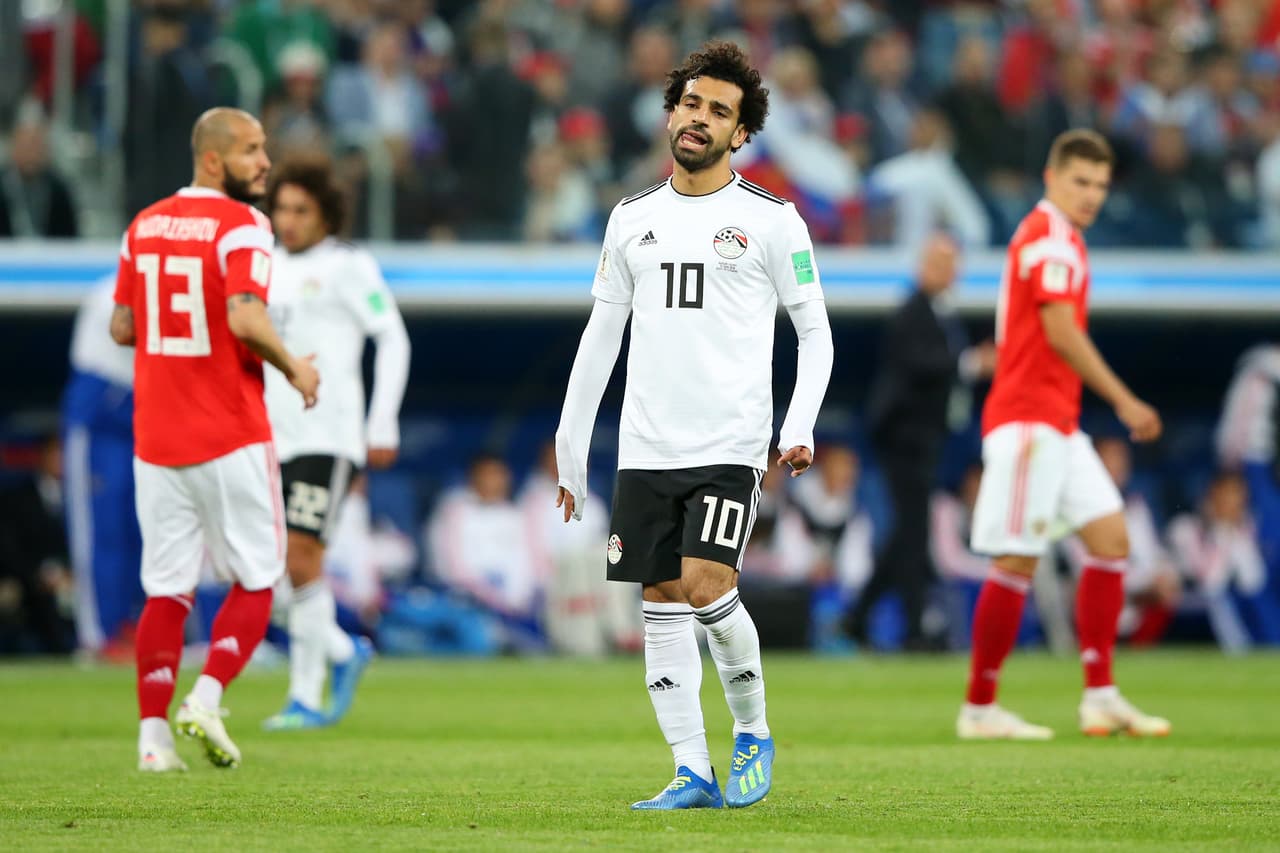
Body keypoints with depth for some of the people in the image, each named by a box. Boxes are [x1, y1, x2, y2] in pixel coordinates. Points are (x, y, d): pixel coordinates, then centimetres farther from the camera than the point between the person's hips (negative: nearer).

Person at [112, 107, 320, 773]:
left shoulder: (144, 226, 10)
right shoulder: (240, 227, -11)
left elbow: (121, 327, 12)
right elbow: (246, 319, -23)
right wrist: (293, 369, -8)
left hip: (156, 437, 6)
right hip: (231, 439, -6)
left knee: (166, 589, 8)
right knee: (255, 582, 7)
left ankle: (153, 736, 2)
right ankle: (206, 697, -11)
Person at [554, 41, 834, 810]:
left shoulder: (771, 220, 1)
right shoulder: (632, 219, 13)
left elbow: (816, 331, 2)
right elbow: (601, 336, 17)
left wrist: (800, 428, -12)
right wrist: (570, 451, 15)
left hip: (731, 446, -4)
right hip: (646, 449, 5)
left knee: (706, 586, -17)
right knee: (664, 605, 2)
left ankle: (753, 732, 5)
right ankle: (692, 772, 6)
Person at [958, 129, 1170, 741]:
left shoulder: (1058, 236, 19)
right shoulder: (1050, 237, -12)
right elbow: (1062, 333, -20)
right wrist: (1123, 400, -18)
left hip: (1057, 424, 10)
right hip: (1028, 420, -10)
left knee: (1110, 537, 6)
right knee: (1016, 561, -7)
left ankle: (1100, 696, 5)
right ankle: (979, 708, -2)